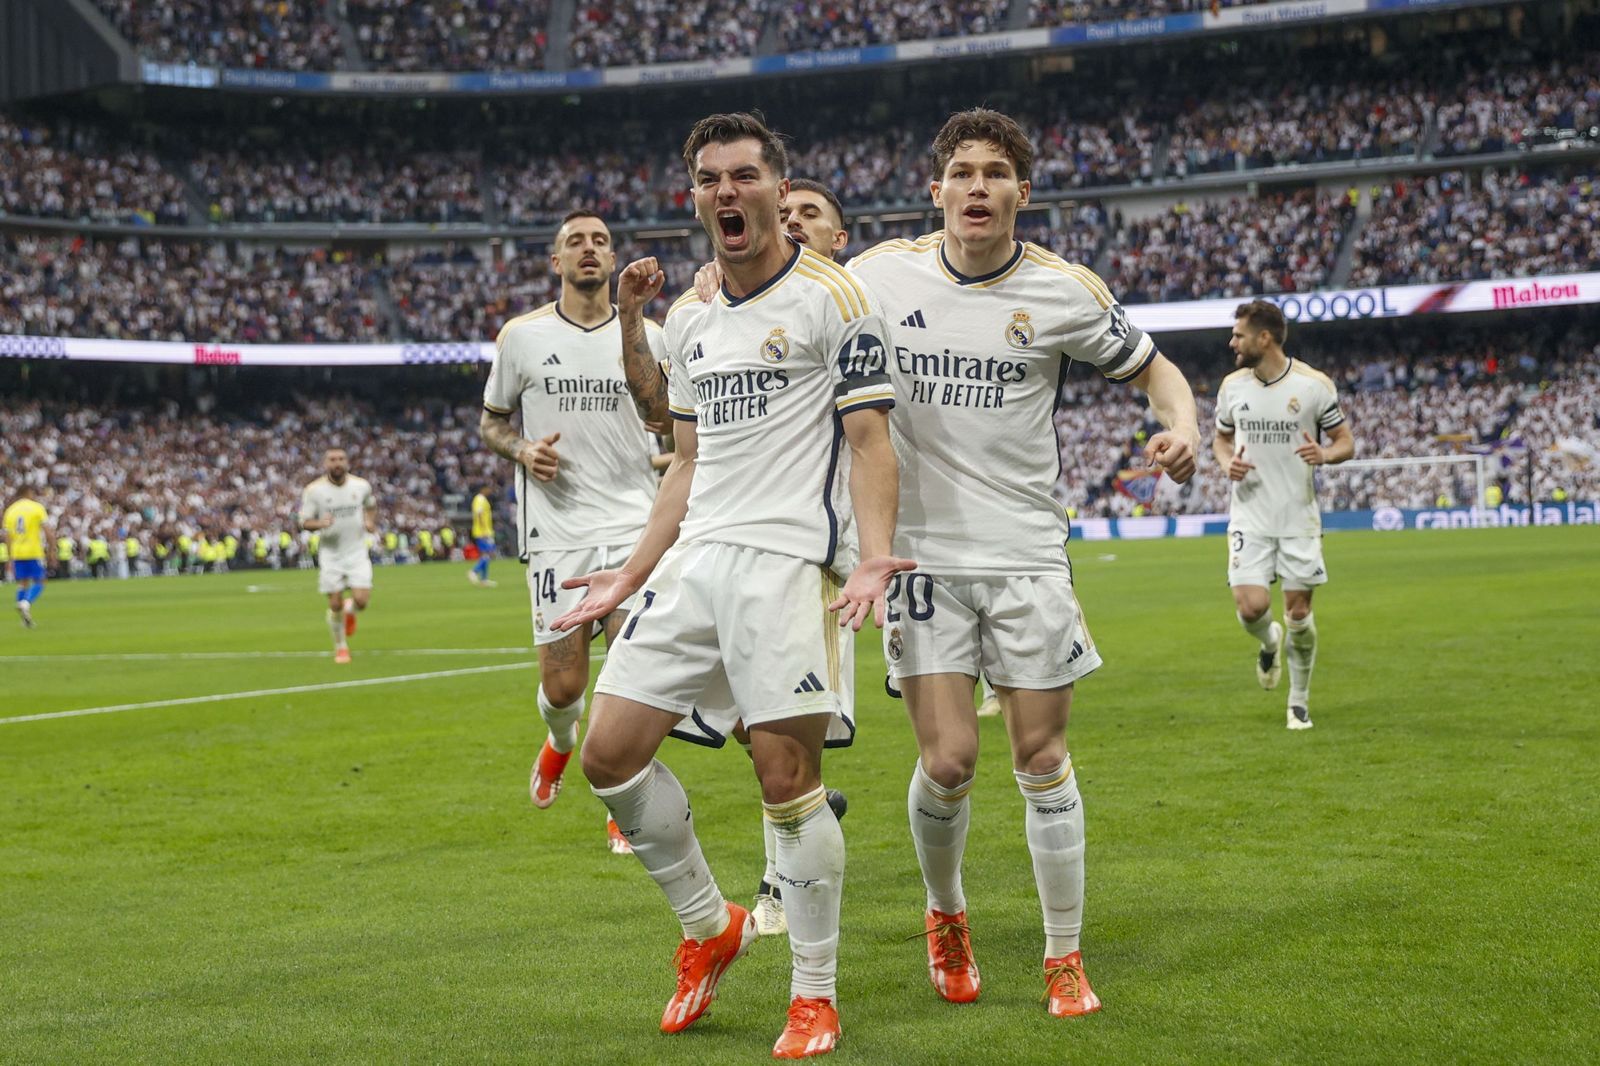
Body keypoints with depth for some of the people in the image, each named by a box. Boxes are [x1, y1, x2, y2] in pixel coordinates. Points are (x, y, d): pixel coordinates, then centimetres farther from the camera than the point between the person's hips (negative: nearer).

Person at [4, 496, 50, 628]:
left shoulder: (10, 510, 10)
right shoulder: (38, 508, -3)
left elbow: (7, 536, 10)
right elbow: (47, 530, -8)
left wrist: (10, 558, 15)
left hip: (17, 553, 4)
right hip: (34, 552, -4)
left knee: (22, 583, 12)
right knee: (38, 583, 2)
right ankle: (26, 603, -23)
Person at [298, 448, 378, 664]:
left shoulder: (361, 485, -1)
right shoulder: (314, 490, -8)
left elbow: (371, 505, 21)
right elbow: (304, 522, -6)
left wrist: (370, 521, 1)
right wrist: (320, 523, -27)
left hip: (357, 552, 1)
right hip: (330, 554, -1)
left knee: (361, 601, -12)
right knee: (335, 605, -2)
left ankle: (350, 611, 26)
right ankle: (340, 647, 21)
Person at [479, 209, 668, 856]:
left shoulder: (646, 337, 8)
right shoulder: (522, 336, 5)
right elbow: (491, 421, 15)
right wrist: (523, 450, -6)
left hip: (633, 526, 0)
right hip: (558, 530, 0)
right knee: (563, 686, -2)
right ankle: (559, 742, 36)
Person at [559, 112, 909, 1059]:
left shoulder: (835, 299, -3)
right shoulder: (691, 319, 17)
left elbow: (870, 440, -7)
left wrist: (875, 559, -21)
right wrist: (633, 575, 20)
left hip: (786, 562, -7)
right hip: (693, 559, 7)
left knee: (789, 779, -9)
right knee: (611, 751, 2)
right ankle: (709, 927, 22)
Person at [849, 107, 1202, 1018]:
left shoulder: (1065, 291, -4)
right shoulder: (882, 274, -2)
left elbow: (1153, 367, 9)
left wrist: (1183, 427, -12)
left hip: (1028, 556, 0)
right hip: (923, 554, 0)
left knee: (1042, 758, 2)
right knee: (947, 762, -6)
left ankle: (1066, 959, 17)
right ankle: (946, 916, 23)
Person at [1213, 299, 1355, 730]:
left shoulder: (1315, 384, -6)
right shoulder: (1232, 386, 2)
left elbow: (1345, 441, 2)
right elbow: (1221, 438, 17)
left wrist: (1323, 454, -21)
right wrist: (1228, 462, -6)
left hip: (1299, 516, -1)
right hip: (1249, 516, 2)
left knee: (1298, 611, 2)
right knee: (1251, 607, -13)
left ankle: (1299, 702, 20)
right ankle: (1269, 641, 25)